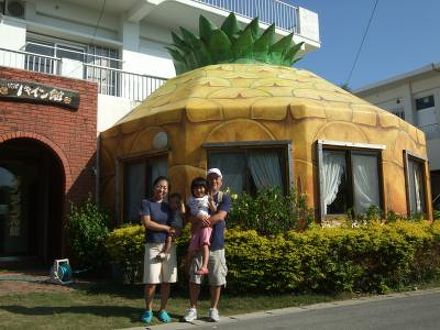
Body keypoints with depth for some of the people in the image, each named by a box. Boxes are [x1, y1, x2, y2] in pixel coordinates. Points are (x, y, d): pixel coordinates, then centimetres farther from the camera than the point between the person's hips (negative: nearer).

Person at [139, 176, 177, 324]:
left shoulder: (169, 206, 13)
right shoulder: (146, 203, -1)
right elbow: (147, 223, -12)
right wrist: (167, 228, -9)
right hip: (153, 246, -4)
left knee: (166, 281, 6)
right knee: (151, 281, -4)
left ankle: (163, 310, 18)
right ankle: (148, 310, 13)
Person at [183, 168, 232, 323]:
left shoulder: (224, 198, 4)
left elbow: (220, 216, -12)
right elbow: (190, 217, -3)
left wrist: (205, 220, -16)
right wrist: (200, 220, -24)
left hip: (216, 244, -1)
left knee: (216, 279, 4)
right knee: (194, 278, 2)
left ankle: (213, 309, 17)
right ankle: (192, 309, 12)